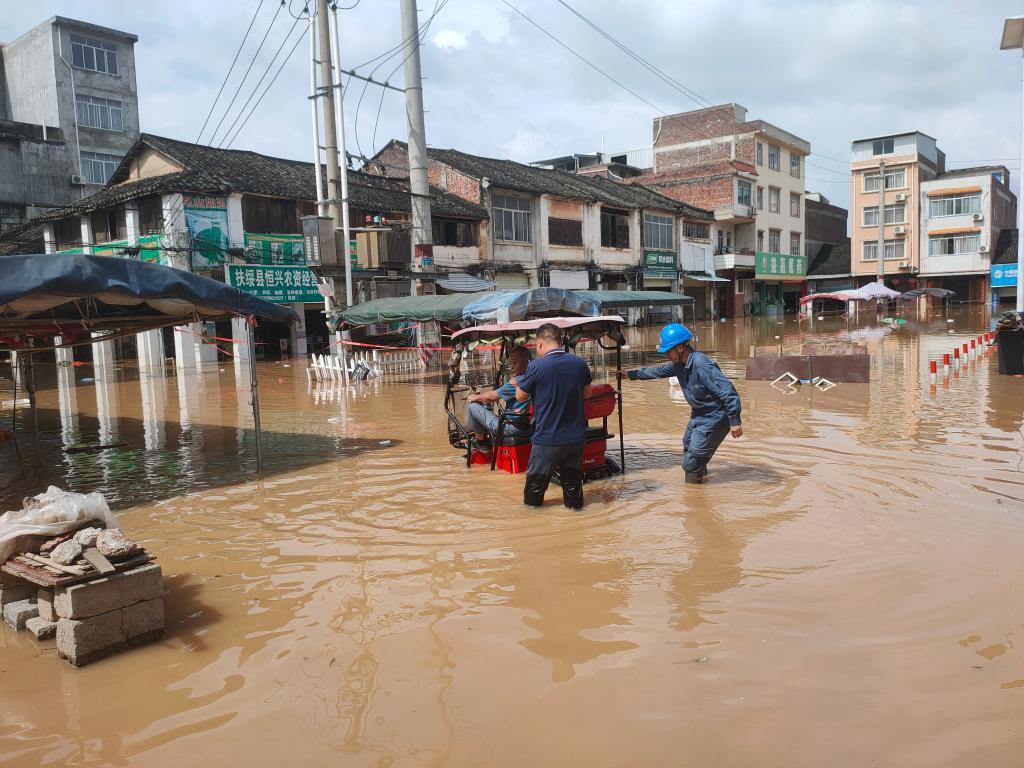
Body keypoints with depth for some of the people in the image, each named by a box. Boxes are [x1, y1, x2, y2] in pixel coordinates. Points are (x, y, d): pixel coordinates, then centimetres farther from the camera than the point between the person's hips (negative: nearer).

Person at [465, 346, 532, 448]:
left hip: (511, 428, -9)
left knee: (473, 406, -2)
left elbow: (492, 396, -9)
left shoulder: (515, 382, -19)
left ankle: (481, 442, 10)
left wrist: (475, 397, 9)